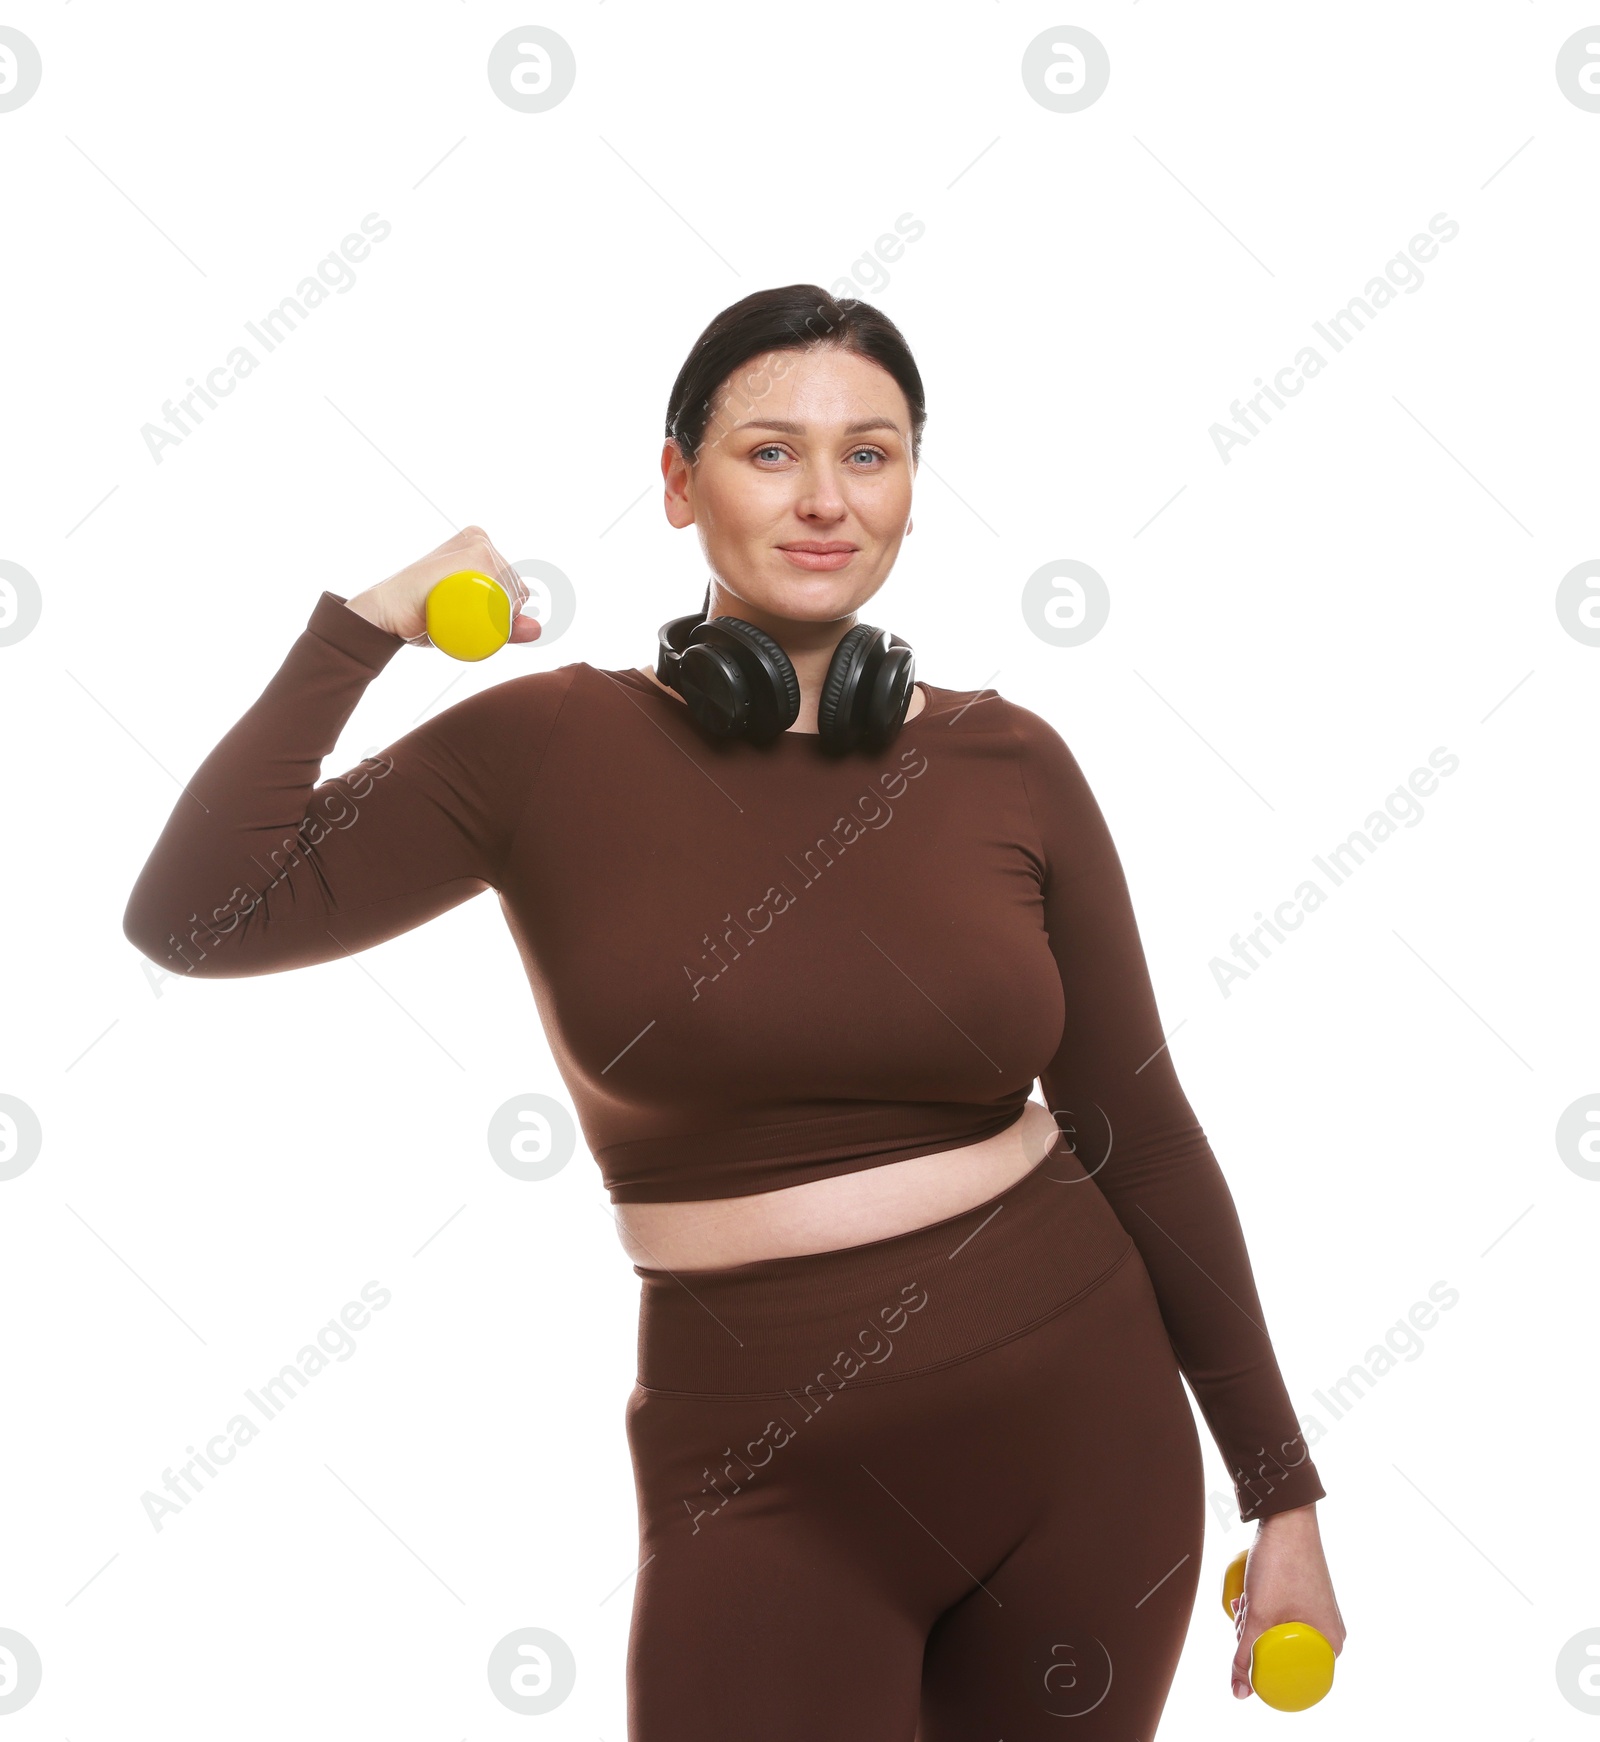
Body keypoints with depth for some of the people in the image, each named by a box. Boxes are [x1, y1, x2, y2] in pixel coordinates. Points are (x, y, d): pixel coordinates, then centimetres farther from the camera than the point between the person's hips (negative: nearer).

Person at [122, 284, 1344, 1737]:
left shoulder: (1008, 766, -1)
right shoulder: (557, 747, -5)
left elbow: (1143, 1137, 3)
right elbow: (196, 917, -13)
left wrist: (1284, 1492, 5)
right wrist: (362, 624, -9)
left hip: (1081, 1440, 2)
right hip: (775, 1490, -2)